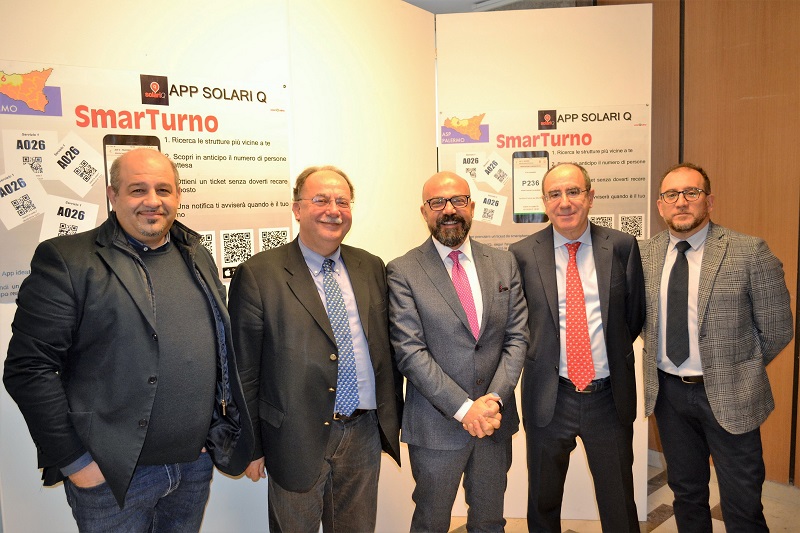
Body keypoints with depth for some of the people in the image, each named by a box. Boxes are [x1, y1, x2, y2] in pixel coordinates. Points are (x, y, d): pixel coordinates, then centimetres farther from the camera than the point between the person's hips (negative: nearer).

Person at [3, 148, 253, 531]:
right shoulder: (65, 259, -10)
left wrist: (222, 427, 9)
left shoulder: (199, 258, 8)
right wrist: (74, 461, -12)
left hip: (197, 463, 5)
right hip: (113, 474, -5)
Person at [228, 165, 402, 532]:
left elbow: (387, 348, 10)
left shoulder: (372, 268, 5)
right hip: (297, 442, -4)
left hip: (365, 434, 4)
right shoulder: (258, 275, -10)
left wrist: (393, 418, 10)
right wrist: (251, 447, -3)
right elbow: (244, 370, -7)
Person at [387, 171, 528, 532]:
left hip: (495, 420, 3)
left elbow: (517, 338, 1)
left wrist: (494, 400, -12)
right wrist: (464, 408, -17)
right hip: (436, 425, -3)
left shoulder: (504, 264, 4)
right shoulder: (402, 272, -8)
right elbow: (409, 352, -13)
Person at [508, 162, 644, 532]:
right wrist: (540, 355, 0)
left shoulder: (622, 246, -2)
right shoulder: (522, 253, -5)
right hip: (549, 396, 0)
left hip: (610, 396, 1)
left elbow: (634, 316, 7)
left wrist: (611, 353, 4)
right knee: (543, 503, 18)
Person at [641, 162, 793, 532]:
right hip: (668, 391, 4)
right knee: (686, 492, 20)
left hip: (728, 396, -3)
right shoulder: (645, 255, 0)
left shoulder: (750, 253, -12)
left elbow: (776, 330, -5)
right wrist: (661, 359, 5)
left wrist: (738, 369, 3)